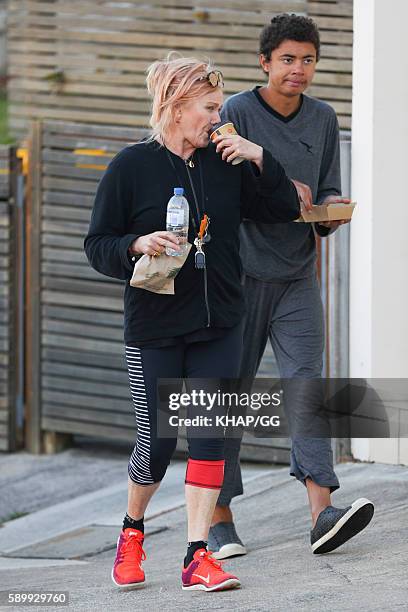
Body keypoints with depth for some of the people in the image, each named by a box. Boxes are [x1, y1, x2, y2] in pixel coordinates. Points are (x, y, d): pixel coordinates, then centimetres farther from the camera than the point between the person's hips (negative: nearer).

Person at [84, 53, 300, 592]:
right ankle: (133, 530, 28)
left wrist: (259, 159, -5)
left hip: (219, 326, 3)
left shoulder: (226, 163, 6)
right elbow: (98, 245, -3)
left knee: (209, 436, -5)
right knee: (157, 441, 0)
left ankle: (198, 557, -4)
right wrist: (138, 245, -22)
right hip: (154, 329, -3)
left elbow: (285, 210, 9)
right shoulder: (133, 166, -5)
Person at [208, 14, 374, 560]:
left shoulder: (323, 121, 10)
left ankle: (322, 513, -21)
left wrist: (330, 210, -10)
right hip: (241, 273, -3)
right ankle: (219, 519, 10)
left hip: (297, 278, 3)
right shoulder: (236, 114, -6)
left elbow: (327, 195, 13)